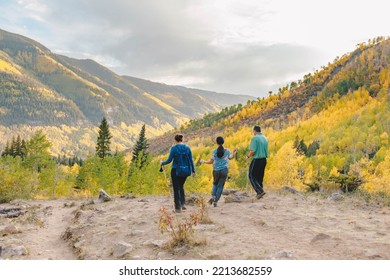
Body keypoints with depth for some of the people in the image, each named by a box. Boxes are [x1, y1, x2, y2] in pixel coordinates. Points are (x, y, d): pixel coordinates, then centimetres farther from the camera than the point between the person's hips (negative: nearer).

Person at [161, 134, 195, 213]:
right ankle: (183, 203, 10)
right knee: (181, 186, 24)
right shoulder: (187, 148, 0)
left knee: (176, 188, 7)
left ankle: (178, 207, 8)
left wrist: (162, 163, 10)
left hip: (175, 170, -4)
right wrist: (193, 171, 7)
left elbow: (169, 160, -9)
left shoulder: (174, 148, -11)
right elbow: (191, 160, 1)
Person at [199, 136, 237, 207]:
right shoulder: (227, 151, 0)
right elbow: (230, 157, 19)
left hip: (216, 170, 0)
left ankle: (213, 196, 2)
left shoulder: (215, 151, -5)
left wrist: (203, 161, 13)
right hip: (224, 170, 0)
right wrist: (233, 152, 33)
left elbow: (211, 161, -3)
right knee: (220, 186, 5)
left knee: (215, 183, 21)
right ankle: (216, 201, 2)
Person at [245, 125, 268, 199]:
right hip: (264, 159, 8)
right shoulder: (265, 138, 10)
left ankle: (260, 191, -11)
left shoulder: (255, 138, -13)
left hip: (257, 160, -7)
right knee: (260, 176, 16)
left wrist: (248, 156, -2)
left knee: (252, 176, 2)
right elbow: (266, 150, 12)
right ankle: (259, 193, 19)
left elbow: (252, 151, -19)